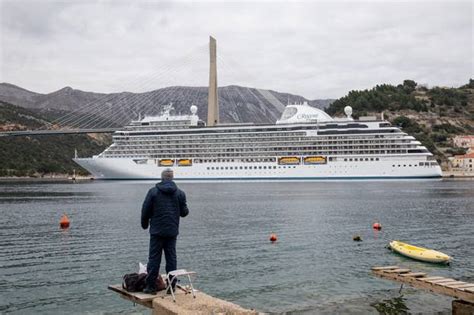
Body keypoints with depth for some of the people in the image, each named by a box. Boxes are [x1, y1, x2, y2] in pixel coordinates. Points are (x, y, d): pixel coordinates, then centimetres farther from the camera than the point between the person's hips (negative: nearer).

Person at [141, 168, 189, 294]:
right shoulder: (180, 193, 1)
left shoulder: (153, 191, -4)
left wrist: (144, 224, 14)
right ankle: (171, 286, 10)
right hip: (172, 231, 2)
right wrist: (186, 210, 26)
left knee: (154, 258, 3)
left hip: (157, 231, -2)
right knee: (171, 258, 8)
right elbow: (184, 212, 3)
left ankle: (151, 286, 3)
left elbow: (146, 210, -2)